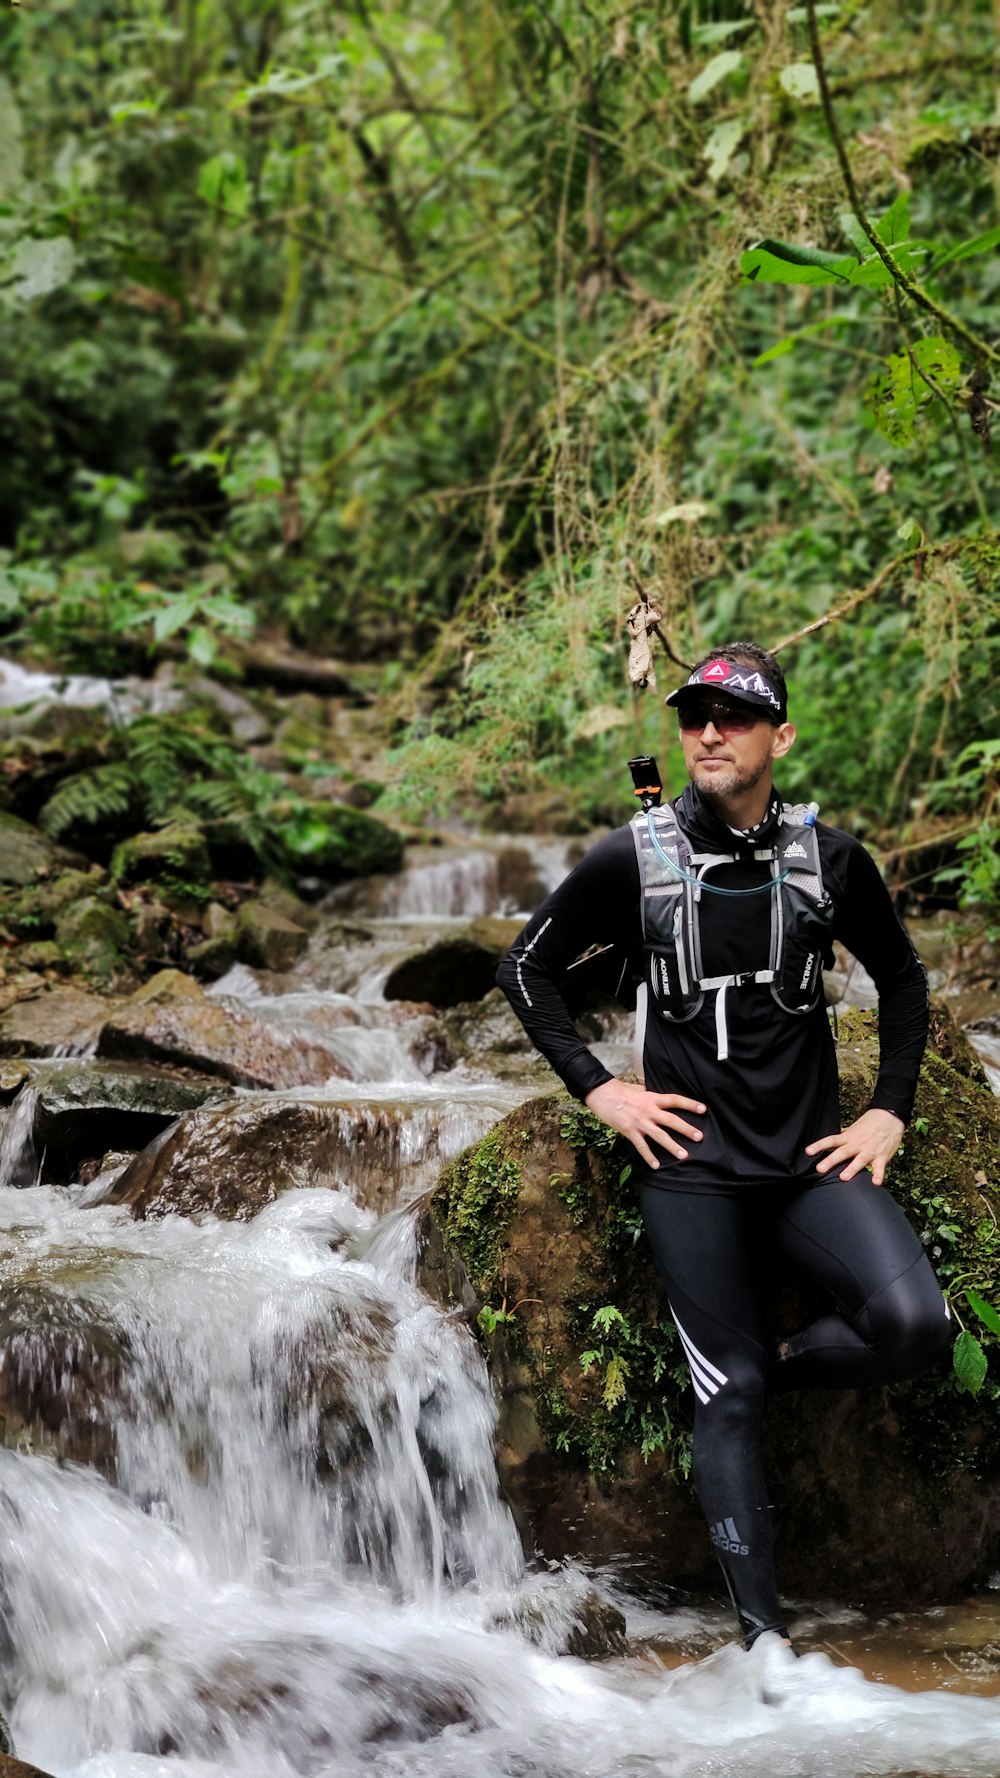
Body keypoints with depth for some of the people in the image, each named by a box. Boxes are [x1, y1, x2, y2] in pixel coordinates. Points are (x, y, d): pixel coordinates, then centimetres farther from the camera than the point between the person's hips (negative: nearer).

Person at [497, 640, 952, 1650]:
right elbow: (527, 968, 9)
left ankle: (779, 1371, 7)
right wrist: (598, 1089, 0)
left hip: (811, 1158, 2)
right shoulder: (632, 861, -2)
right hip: (692, 1162, -1)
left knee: (914, 1326, -22)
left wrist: (888, 1113, 8)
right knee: (726, 1395, -5)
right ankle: (761, 1632, 0)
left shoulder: (831, 861, 3)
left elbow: (901, 979, 17)